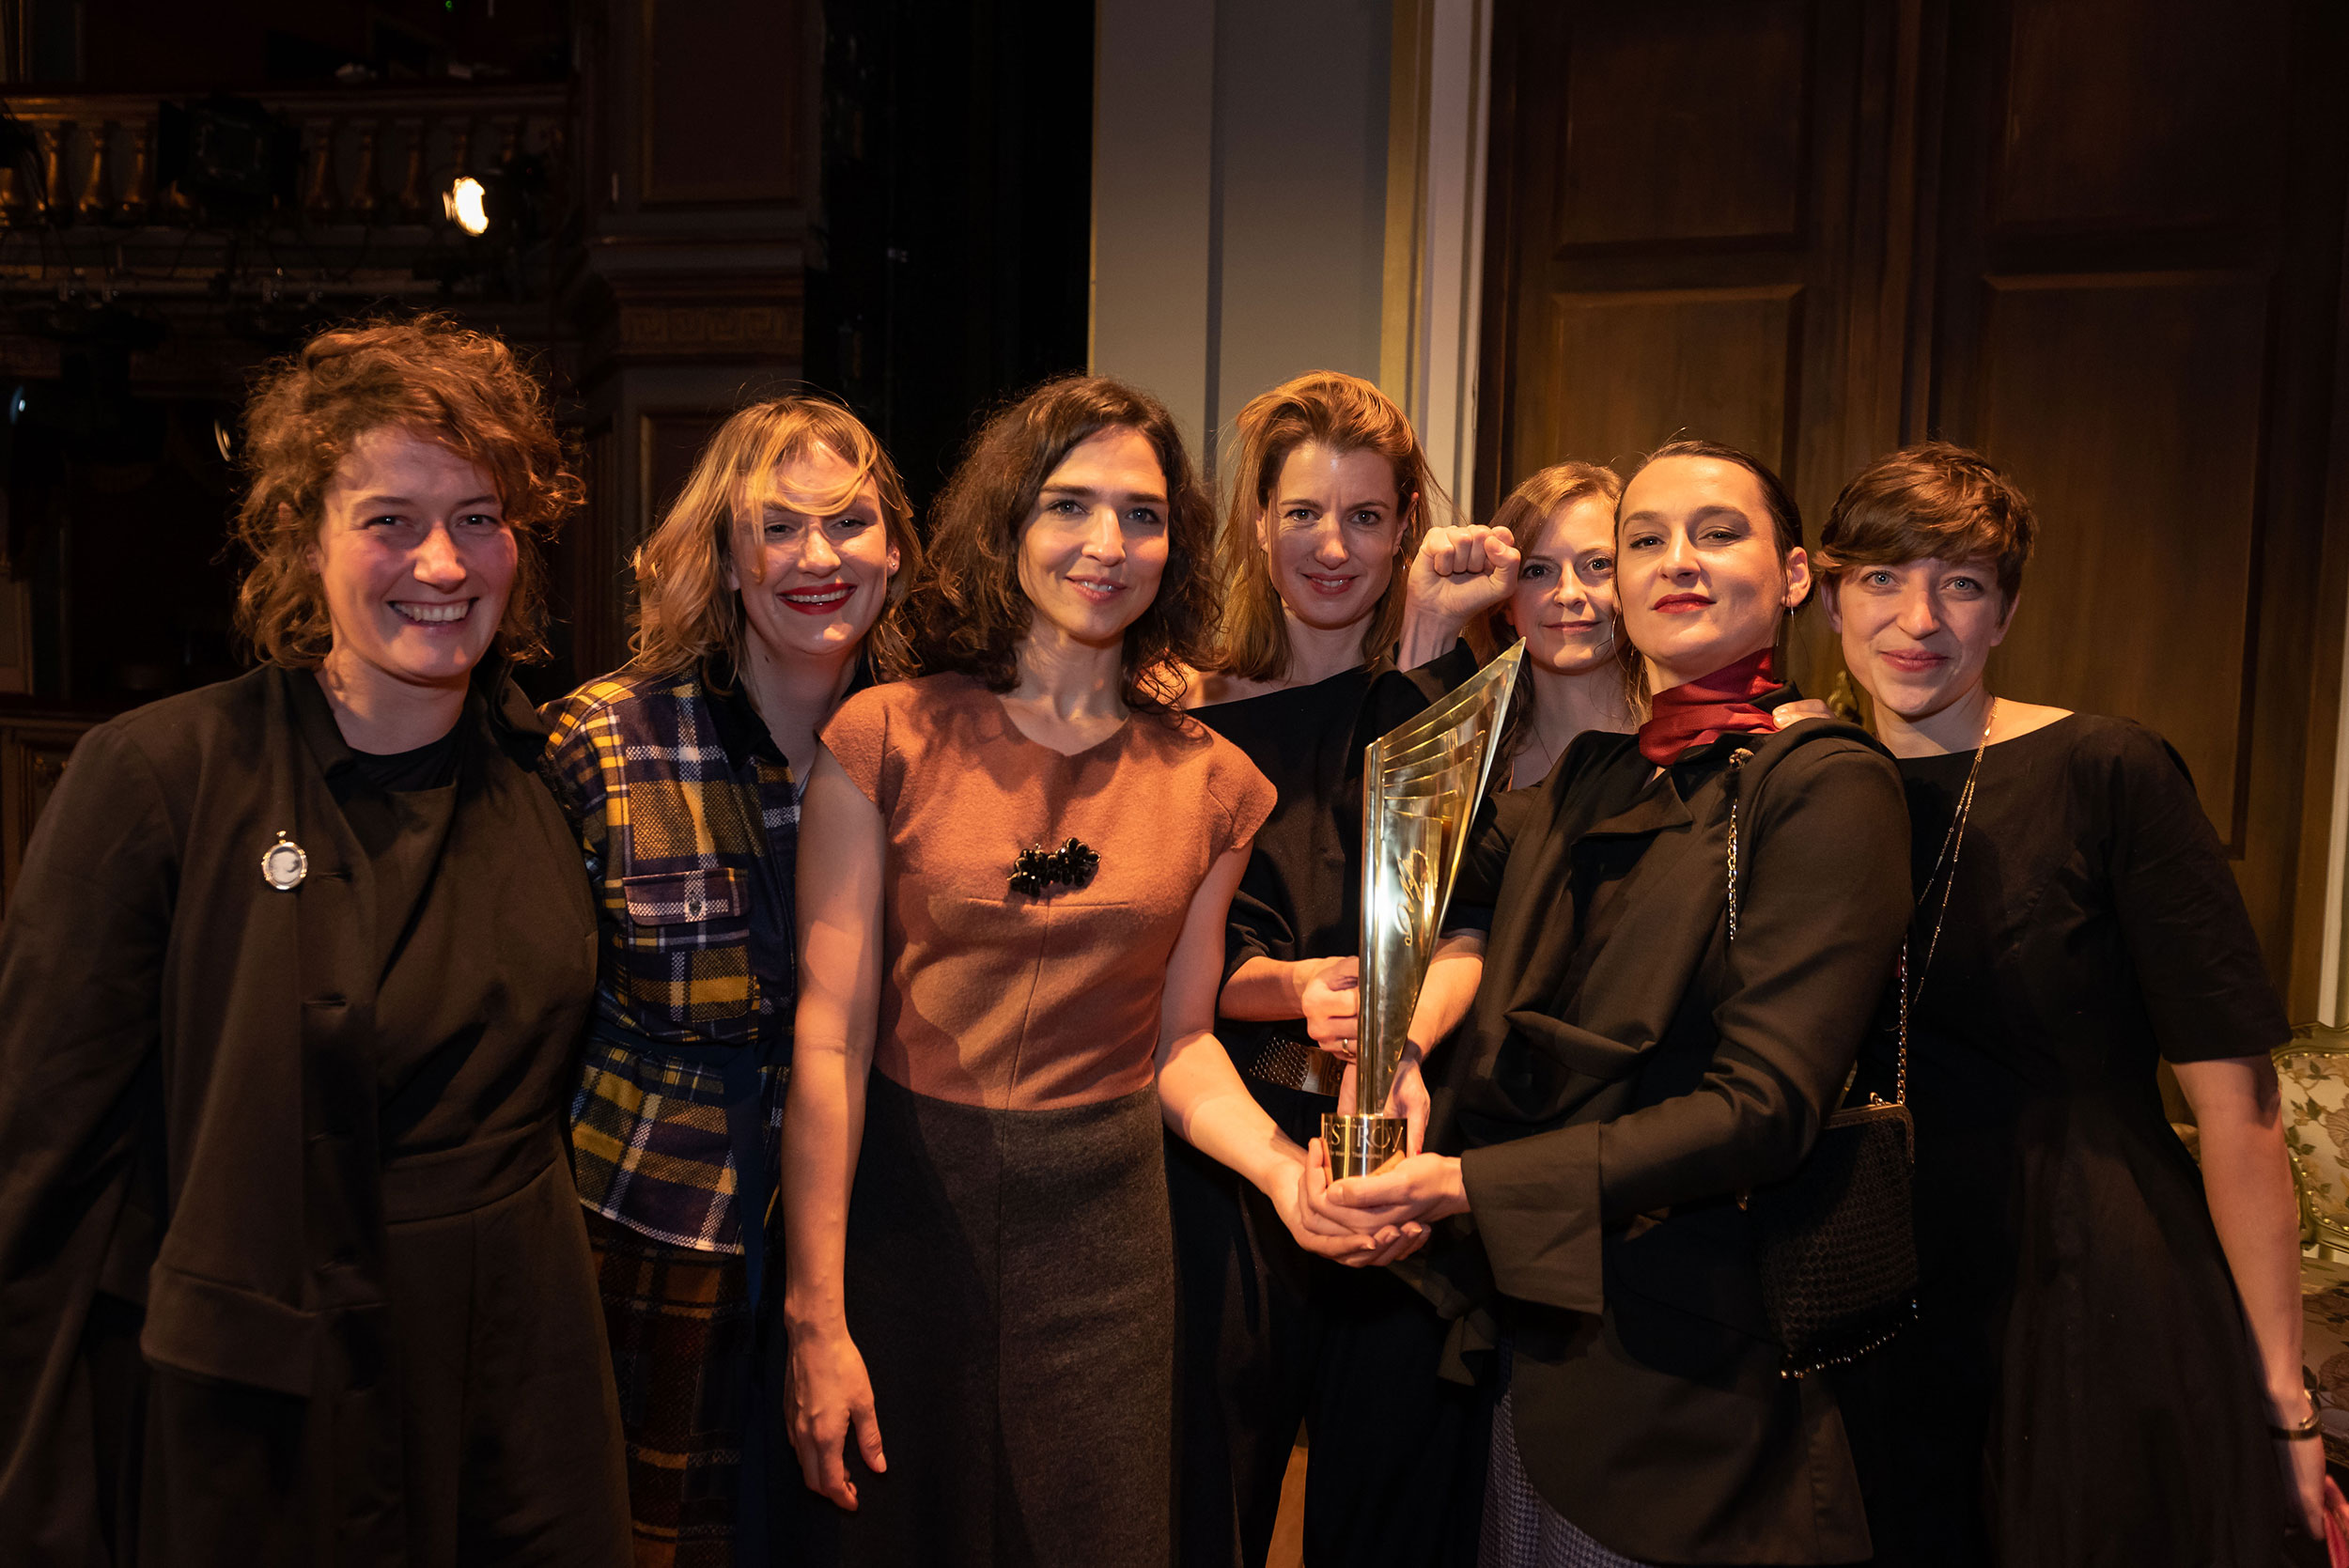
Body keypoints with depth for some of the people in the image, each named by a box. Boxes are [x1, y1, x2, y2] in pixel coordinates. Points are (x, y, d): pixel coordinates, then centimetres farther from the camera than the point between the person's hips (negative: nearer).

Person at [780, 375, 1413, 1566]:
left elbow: (1177, 1040, 6)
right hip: (903, 1205, -1)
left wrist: (1283, 1169, -14)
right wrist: (816, 1318, -12)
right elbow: (828, 1036, -10)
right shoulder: (889, 739, -8)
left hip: (1102, 1228, 2)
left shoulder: (1209, 784, 1)